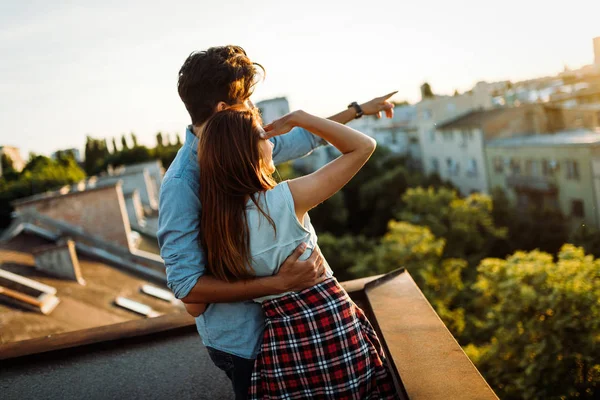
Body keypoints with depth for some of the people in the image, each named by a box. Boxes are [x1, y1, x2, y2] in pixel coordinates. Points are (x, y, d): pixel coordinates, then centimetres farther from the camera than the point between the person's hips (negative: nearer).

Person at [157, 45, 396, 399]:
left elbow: (301, 139, 16)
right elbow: (187, 285, -26)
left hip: (274, 321, 8)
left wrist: (359, 109, 25)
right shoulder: (181, 183, -25)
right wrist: (279, 283, -30)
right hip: (242, 340, -8)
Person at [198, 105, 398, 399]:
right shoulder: (286, 198, -20)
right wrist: (296, 118, -10)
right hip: (332, 323, -4)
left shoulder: (211, 226, -7)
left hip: (281, 339, 4)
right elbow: (363, 146, -12)